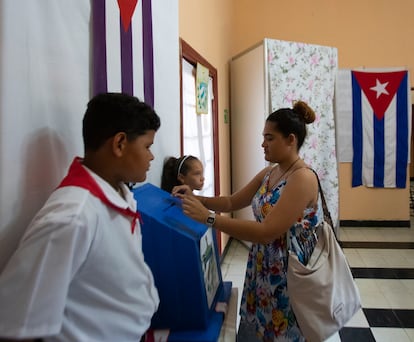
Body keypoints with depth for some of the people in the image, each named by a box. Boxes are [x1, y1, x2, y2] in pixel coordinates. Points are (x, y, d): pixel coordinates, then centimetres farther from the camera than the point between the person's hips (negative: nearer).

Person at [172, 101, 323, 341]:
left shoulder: (303, 178, -22)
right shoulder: (269, 173, 5)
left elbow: (266, 232, -29)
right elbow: (232, 202, 12)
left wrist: (208, 217, -31)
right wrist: (197, 199, -6)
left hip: (288, 275, -8)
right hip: (263, 270, 8)